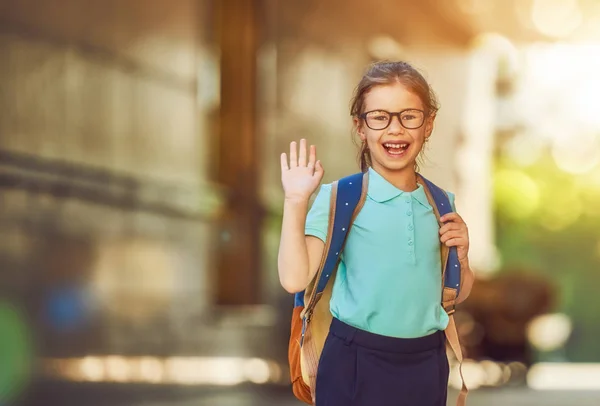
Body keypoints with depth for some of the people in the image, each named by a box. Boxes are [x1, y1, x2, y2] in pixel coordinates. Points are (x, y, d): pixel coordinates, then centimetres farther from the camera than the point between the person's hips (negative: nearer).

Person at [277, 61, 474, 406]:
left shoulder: (441, 203, 4)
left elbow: (457, 294, 16)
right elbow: (295, 279, -20)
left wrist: (461, 256, -3)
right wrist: (296, 202, -22)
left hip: (427, 364, 4)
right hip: (356, 365, -4)